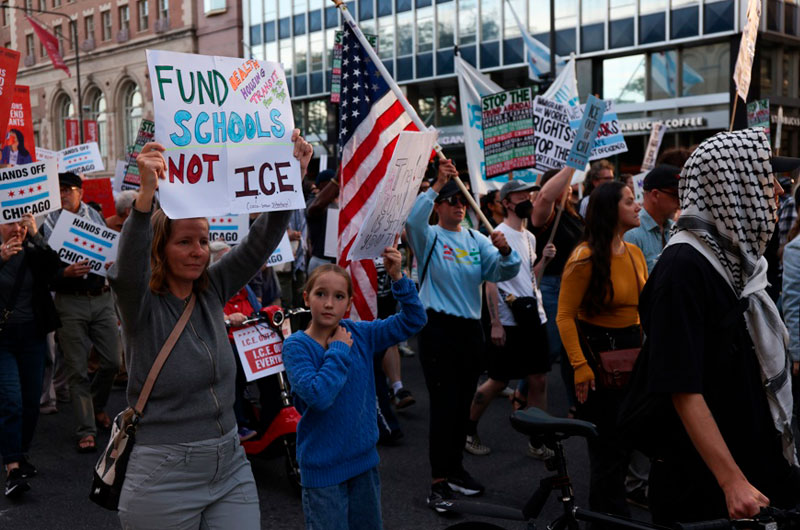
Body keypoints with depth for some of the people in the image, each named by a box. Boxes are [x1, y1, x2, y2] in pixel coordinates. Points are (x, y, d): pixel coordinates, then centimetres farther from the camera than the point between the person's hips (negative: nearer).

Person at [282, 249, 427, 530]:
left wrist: (397, 278, -15)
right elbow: (318, 396, -29)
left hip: (363, 459, 5)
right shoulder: (296, 346, -15)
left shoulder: (359, 334, -2)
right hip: (323, 466, -5)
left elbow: (412, 321, -3)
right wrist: (339, 350, -20)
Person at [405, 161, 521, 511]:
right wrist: (436, 186, -29)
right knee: (443, 403, -6)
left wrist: (504, 251, -22)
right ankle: (439, 481, 2)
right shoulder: (429, 237, -2)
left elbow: (505, 272, -2)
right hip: (438, 327, -5)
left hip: (470, 328, 5)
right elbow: (412, 221, -25)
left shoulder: (476, 240, 8)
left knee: (463, 403, 14)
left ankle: (454, 468, 29)